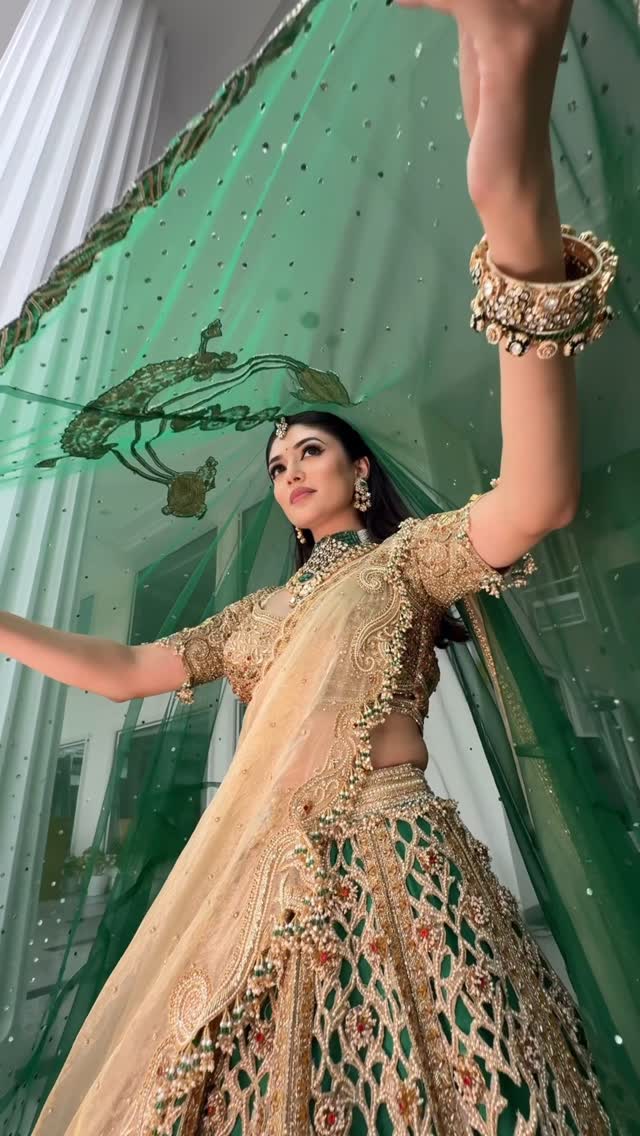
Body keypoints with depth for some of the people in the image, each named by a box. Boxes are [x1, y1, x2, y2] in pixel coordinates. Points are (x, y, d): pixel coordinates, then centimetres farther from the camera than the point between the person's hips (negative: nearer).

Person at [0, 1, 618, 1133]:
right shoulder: (262, 608, 15)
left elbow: (539, 498, -23)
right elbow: (123, 670, 17)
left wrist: (517, 206, -33)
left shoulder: (408, 552, -2)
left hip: (387, 870, -5)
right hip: (258, 881, 6)